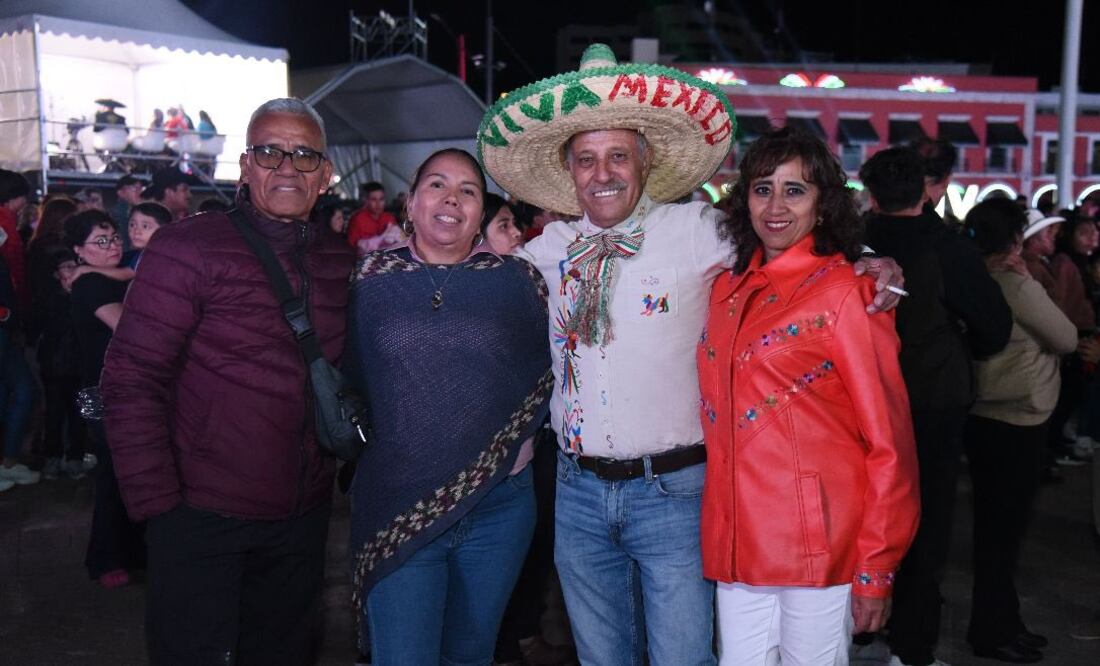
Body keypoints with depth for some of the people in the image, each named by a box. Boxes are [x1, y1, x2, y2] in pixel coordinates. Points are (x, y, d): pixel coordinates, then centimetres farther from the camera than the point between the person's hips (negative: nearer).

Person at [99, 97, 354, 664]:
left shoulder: (341, 262, 3)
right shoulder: (187, 250, -12)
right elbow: (130, 382, -14)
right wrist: (157, 505, -16)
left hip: (303, 514, 5)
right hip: (203, 516, -5)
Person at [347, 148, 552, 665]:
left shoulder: (516, 279, 2)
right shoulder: (372, 277, 2)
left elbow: (552, 365, 8)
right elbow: (351, 375, 7)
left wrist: (519, 435, 0)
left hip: (498, 503, 1)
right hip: (397, 506, -1)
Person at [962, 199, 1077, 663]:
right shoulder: (1018, 287, -16)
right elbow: (1067, 339, -7)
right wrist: (1029, 282, 0)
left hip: (986, 417, 8)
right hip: (1016, 421, -8)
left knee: (995, 523, 17)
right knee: (1004, 525, 4)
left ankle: (1000, 621, 30)